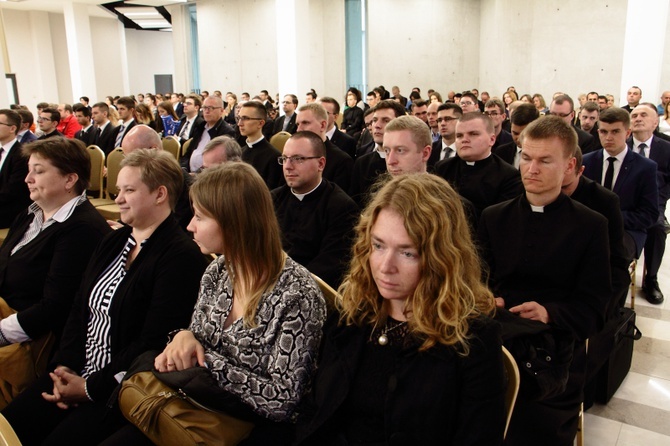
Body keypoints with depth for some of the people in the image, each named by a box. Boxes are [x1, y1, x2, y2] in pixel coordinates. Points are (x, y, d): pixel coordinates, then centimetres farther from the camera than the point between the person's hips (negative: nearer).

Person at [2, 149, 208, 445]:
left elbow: (153, 342, -19)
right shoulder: (113, 242, 13)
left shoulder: (181, 256, -16)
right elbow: (80, 308, 12)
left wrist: (90, 387, -14)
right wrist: (65, 367, -2)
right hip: (77, 374, 8)